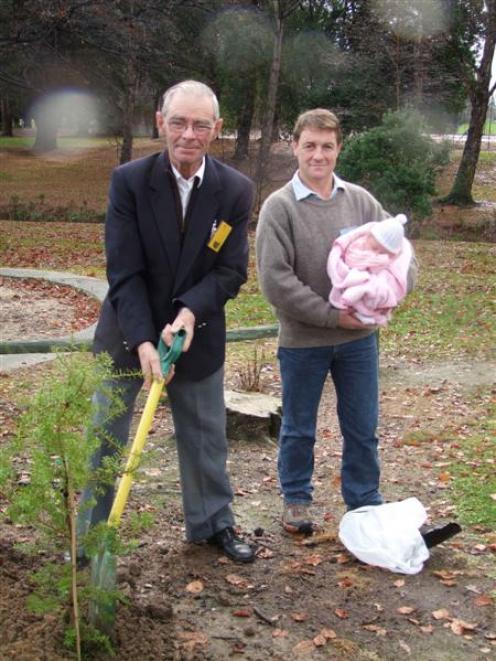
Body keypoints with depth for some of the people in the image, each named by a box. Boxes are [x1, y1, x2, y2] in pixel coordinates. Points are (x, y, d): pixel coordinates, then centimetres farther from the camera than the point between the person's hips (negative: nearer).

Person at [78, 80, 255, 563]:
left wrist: (190, 310, -26)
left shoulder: (235, 191, -9)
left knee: (206, 437, 14)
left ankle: (212, 523, 34)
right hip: (127, 333, -1)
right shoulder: (129, 180, -14)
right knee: (104, 439, 7)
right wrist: (143, 341, -25)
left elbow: (232, 271, -9)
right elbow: (124, 271, -16)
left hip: (197, 335, 2)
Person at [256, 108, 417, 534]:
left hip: (359, 337, 3)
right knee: (299, 429, 14)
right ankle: (297, 499, 35)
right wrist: (332, 315, -18)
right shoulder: (279, 207, -10)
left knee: (363, 429, 13)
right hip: (302, 340, -3)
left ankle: (366, 504, 31)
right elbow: (275, 280, -16)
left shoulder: (360, 200, 1)